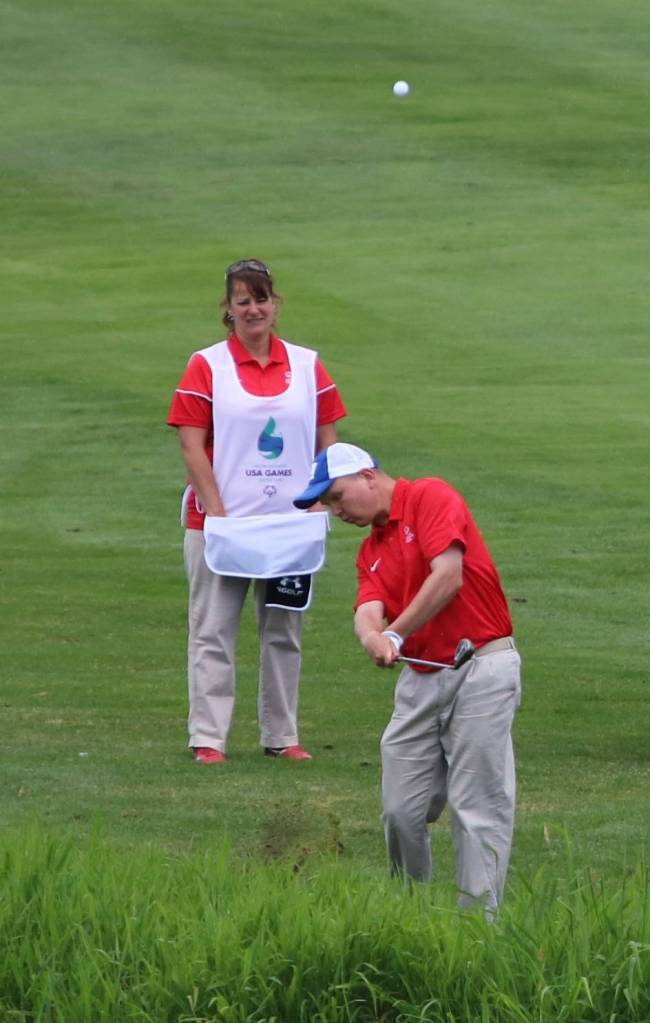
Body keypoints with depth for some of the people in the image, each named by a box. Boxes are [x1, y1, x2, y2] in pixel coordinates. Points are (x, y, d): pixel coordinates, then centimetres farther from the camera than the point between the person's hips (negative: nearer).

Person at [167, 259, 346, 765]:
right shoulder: (207, 366, -3)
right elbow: (192, 446, -7)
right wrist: (217, 513, -14)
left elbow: (327, 441, 9)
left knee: (285, 632, 9)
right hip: (222, 520, -3)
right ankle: (208, 738, 1)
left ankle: (282, 735, 17)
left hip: (291, 522, 3)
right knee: (213, 632, -1)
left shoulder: (307, 365, 6)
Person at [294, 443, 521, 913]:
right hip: (420, 678, 7)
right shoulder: (372, 551, 18)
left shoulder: (431, 498, -4)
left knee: (477, 804, -8)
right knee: (401, 810, 3)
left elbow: (449, 576, -16)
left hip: (481, 667, -7)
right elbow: (369, 610, 1)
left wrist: (397, 635, -12)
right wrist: (372, 636, -23)